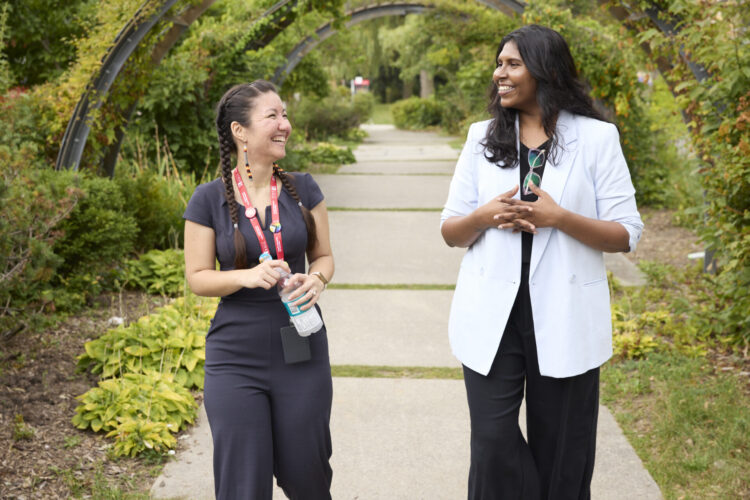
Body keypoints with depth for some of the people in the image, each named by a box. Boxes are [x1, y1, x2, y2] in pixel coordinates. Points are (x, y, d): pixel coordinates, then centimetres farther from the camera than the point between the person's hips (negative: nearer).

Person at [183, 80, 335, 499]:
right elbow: (197, 277, -2)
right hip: (237, 359, -2)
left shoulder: (303, 189, 1)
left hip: (302, 353, 2)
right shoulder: (209, 200, -5)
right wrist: (247, 277, -20)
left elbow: (323, 255, 9)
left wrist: (317, 279, -14)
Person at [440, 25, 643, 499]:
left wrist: (558, 217, -18)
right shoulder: (483, 138, 7)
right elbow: (450, 230, 9)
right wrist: (485, 216, -13)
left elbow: (627, 235, -4)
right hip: (492, 317, 2)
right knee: (493, 442, 1)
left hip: (565, 319, -2)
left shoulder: (596, 138, -2)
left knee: (560, 453, 8)